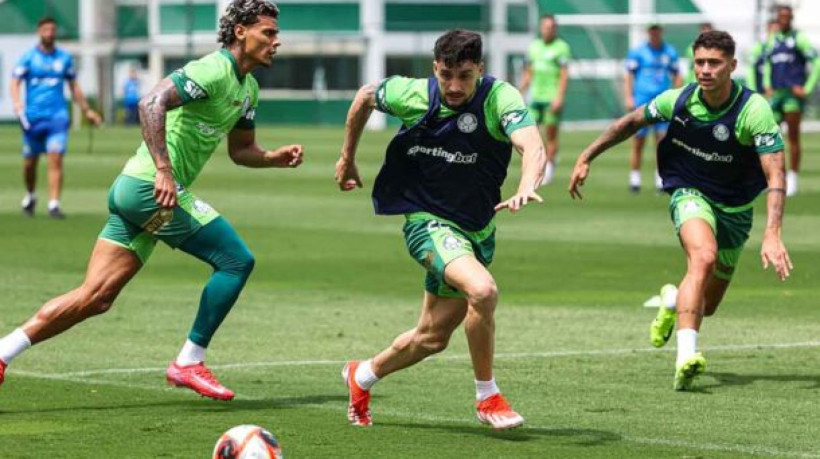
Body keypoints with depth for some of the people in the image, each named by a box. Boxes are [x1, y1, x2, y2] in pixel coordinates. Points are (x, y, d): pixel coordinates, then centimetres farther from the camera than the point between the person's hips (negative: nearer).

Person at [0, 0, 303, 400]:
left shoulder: (247, 88, 18)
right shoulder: (213, 71, -13)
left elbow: (240, 150, 28)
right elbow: (151, 103, -24)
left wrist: (275, 157, 9)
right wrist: (163, 169, -30)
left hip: (133, 189, 10)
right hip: (152, 188, -10)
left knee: (94, 298, 5)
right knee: (237, 260, -6)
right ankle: (189, 363, 0)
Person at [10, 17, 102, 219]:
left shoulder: (65, 58, 8)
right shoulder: (28, 57, 1)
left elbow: (74, 86, 18)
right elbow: (15, 82, -6)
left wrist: (86, 110, 18)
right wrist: (16, 102, -25)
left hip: (57, 116, 1)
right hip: (33, 117, -1)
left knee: (56, 159, -13)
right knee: (30, 162, 8)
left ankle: (53, 204, -15)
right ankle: (30, 197, 34)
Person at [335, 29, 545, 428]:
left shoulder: (500, 99, -19)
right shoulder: (412, 95, -14)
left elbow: (533, 147, -36)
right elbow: (365, 96, 9)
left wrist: (525, 188, -56)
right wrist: (347, 158, 18)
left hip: (477, 230, 3)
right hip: (427, 221, -3)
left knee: (432, 338, 15)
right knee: (483, 290, -31)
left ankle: (363, 376, 43)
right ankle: (487, 398, -14)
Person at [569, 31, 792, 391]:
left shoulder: (754, 110, -21)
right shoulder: (678, 100, -13)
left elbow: (775, 175, -26)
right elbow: (631, 122, 7)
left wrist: (772, 235, -38)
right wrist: (586, 158, 10)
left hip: (735, 208, 1)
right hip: (690, 194, -1)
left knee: (707, 306, 12)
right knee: (704, 256, -35)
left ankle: (673, 299, 51)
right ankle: (686, 357, -45)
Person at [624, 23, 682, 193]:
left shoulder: (670, 53, 10)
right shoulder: (637, 52, 3)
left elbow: (676, 77, 17)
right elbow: (629, 76, 4)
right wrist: (628, 98, -5)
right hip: (642, 101, -1)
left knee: (663, 141, -7)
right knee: (638, 142, -2)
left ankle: (661, 181, -2)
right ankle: (635, 179, 8)